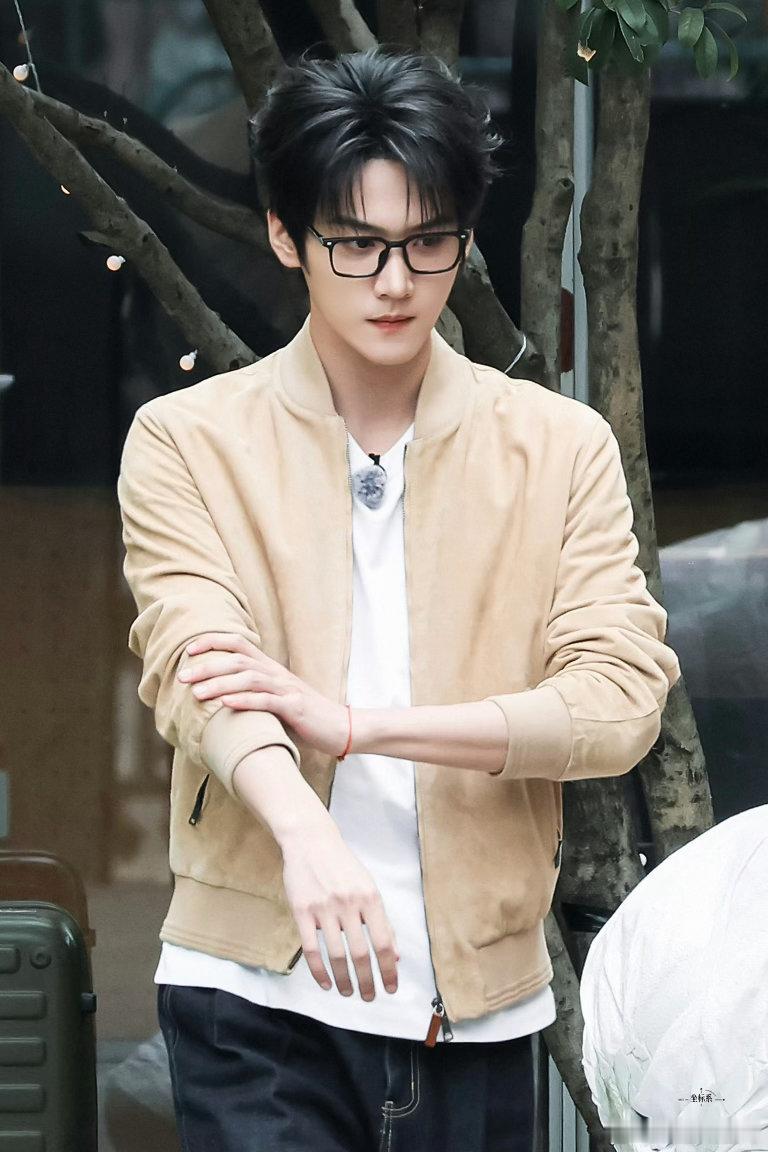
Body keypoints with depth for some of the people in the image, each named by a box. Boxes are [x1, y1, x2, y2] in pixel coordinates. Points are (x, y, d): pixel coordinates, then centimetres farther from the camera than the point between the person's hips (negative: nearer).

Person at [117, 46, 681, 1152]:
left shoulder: (561, 447, 7)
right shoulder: (187, 441, 3)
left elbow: (620, 698, -4)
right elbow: (198, 661, -13)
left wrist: (354, 723, -16)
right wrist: (307, 835, -33)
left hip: (479, 1003, 2)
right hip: (259, 991, -2)